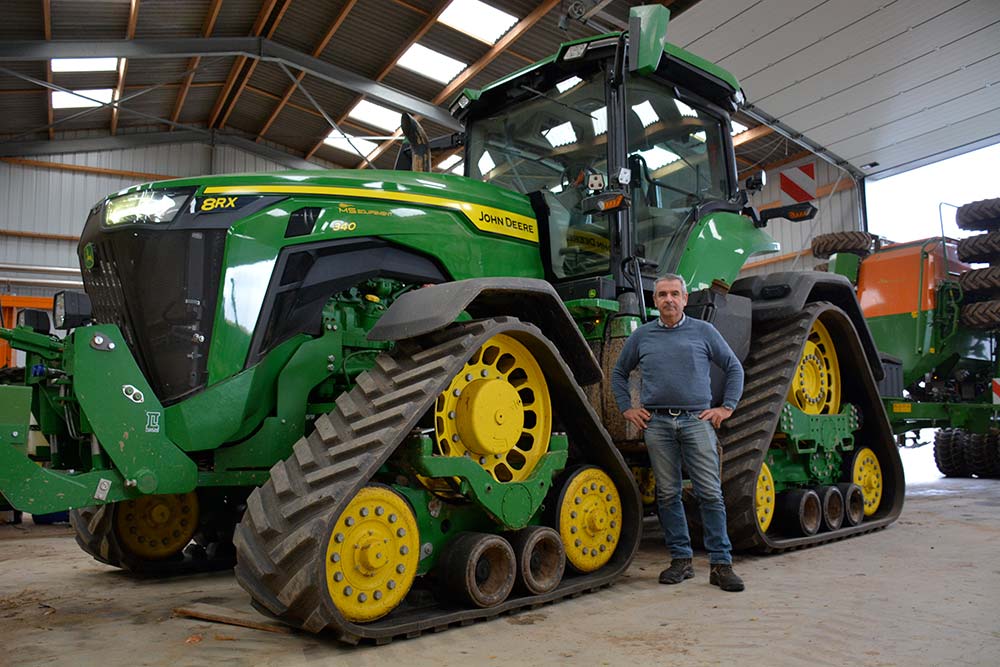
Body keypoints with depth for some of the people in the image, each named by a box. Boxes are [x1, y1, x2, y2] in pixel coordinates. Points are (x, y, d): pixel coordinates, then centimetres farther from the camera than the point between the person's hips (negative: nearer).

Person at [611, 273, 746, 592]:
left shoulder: (704, 332, 7)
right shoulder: (642, 335, 11)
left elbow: (734, 368, 13)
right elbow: (619, 373, 21)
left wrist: (726, 407, 5)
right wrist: (627, 408, 11)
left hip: (697, 420, -1)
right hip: (657, 423, 2)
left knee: (710, 493, -3)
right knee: (668, 494, 5)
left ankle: (721, 564, 5)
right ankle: (681, 559, 17)